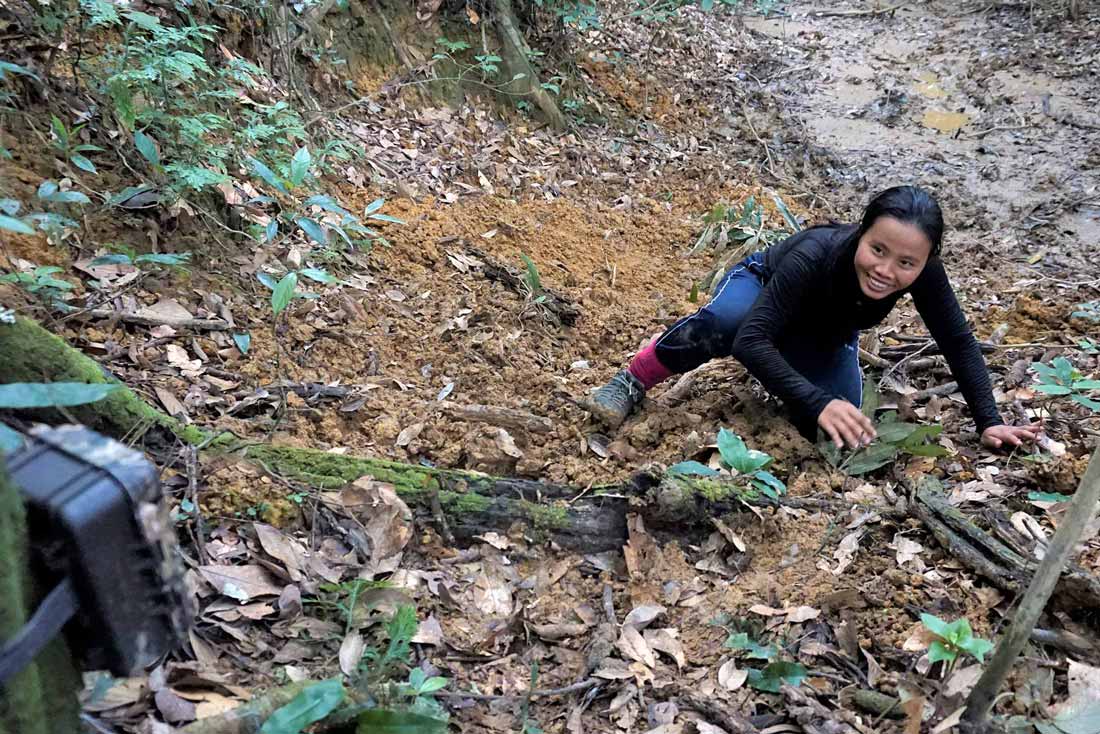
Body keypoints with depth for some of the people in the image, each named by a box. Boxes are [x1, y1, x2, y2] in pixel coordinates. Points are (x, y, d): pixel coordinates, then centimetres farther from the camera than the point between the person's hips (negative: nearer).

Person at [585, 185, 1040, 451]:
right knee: (726, 320, -42)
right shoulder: (816, 256, -43)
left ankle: (782, 366, 16)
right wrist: (818, 402, -58)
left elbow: (959, 344, -18)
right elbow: (750, 340, -48)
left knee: (840, 430, -17)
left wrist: (988, 422, -22)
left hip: (824, 340, 5)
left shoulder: (924, 274, -32)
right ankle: (633, 383, -18)